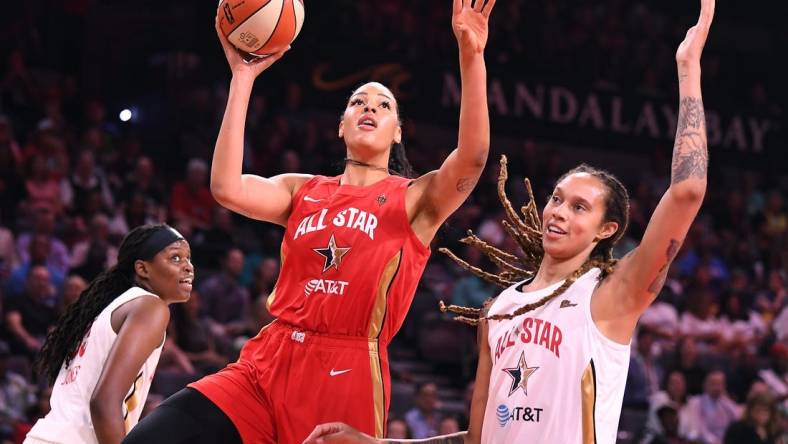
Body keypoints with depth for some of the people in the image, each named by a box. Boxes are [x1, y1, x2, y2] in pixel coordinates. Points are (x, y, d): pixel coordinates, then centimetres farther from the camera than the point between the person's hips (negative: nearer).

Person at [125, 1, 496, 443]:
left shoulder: (415, 200, 6)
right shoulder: (304, 191, 15)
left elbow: (471, 161, -14)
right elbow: (227, 188, -4)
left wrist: (472, 57, -26)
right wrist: (243, 77, -3)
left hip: (348, 377, -3)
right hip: (267, 368, 3)